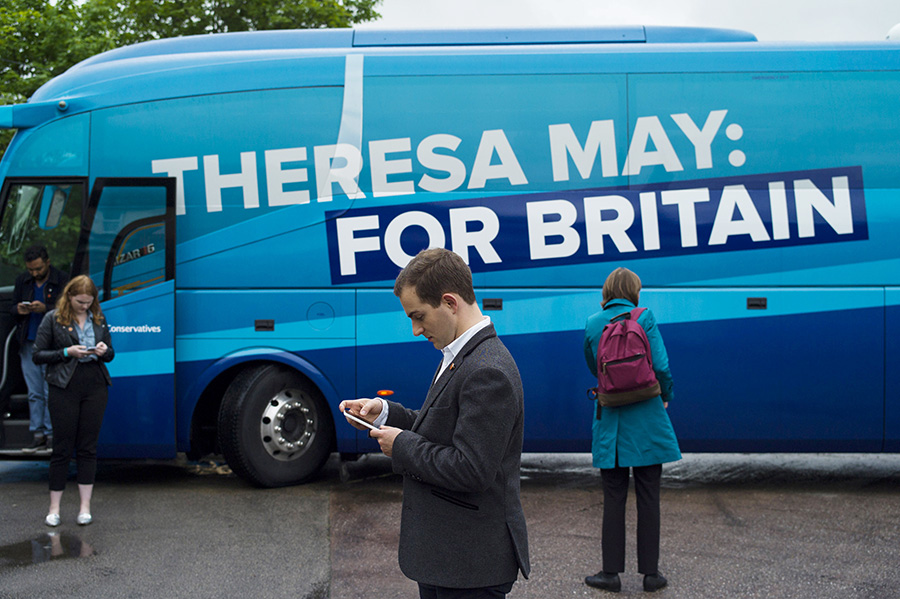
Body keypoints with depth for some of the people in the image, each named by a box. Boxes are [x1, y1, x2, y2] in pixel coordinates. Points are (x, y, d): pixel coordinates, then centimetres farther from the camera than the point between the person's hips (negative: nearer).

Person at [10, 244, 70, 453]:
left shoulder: (62, 280, -5)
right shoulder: (22, 281, 12)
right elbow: (13, 307, 19)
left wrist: (45, 308, -21)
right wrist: (18, 310, -5)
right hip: (29, 343, 5)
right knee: (34, 393, 7)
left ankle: (51, 434, 2)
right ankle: (38, 435, 12)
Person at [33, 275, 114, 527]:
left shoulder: (98, 319, 11)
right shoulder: (53, 319, 0)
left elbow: (110, 354, 18)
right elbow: (38, 355, -2)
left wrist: (104, 351, -6)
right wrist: (67, 353, -15)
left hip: (95, 388, 3)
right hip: (65, 390, -3)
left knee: (88, 447, 5)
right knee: (62, 447, 0)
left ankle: (85, 506, 11)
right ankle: (54, 508, 10)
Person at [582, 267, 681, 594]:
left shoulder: (592, 324, 2)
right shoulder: (645, 318, -6)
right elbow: (661, 367, -11)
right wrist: (666, 397, 4)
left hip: (609, 421, 2)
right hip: (646, 420, -2)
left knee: (614, 498, 9)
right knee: (648, 498, 7)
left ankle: (611, 572, 12)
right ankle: (651, 573, 13)